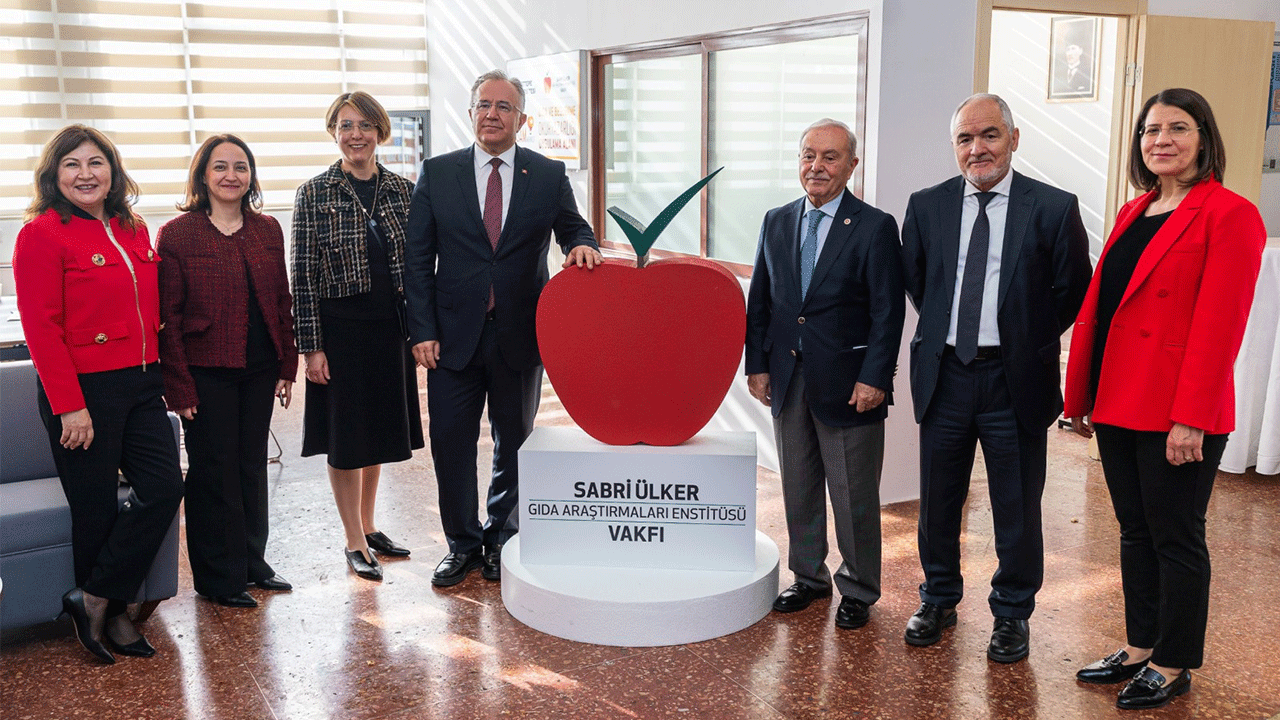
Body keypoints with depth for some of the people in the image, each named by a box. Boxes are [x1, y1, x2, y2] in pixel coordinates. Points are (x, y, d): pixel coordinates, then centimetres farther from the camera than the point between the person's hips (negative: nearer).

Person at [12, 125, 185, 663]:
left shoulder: (133, 230, 12)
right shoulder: (41, 233, -9)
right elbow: (41, 326, -13)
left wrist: (159, 375, 12)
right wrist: (70, 406, -17)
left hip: (140, 385, 7)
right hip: (83, 391, -7)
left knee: (165, 487, 0)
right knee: (97, 507, 3)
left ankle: (96, 598, 13)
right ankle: (111, 613, 21)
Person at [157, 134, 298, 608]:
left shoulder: (268, 230, 8)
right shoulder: (177, 234, -6)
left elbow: (282, 301, 11)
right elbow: (167, 316, -8)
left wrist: (287, 366, 7)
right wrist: (178, 386, -11)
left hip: (259, 369, 5)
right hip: (208, 372, -4)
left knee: (252, 464, 13)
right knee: (214, 470, 3)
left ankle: (252, 561, 28)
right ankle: (219, 577, 16)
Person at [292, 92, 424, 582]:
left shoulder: (402, 190, 4)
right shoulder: (315, 193, -6)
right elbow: (304, 276, -7)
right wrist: (311, 346, -11)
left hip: (390, 326, 4)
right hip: (339, 326, -4)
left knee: (378, 428, 15)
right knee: (345, 434, 5)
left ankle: (369, 526, 33)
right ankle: (355, 542, 19)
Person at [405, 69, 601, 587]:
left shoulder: (549, 175, 3)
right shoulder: (437, 173, 2)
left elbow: (573, 229, 5)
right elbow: (419, 259, 1)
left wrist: (582, 245, -21)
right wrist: (422, 330, -6)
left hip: (520, 335, 0)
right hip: (453, 335, 0)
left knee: (514, 443, 12)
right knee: (451, 444, 6)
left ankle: (501, 540, 30)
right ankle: (462, 544, 24)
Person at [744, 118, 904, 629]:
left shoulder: (875, 228, -7)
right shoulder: (776, 222, 8)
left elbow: (888, 313, -9)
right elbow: (759, 301, 11)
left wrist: (874, 378, -15)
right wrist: (757, 365, 5)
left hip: (848, 384, -4)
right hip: (788, 381, 5)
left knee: (854, 496, 6)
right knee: (798, 488, 15)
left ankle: (859, 590, 23)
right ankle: (809, 577, 33)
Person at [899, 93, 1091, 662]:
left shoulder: (1053, 208, -5)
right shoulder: (926, 207, 3)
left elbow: (1074, 290, 1)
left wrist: (1028, 340, 1)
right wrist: (945, 330, 9)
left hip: (1015, 380, -2)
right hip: (944, 375, 3)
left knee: (1017, 509, 9)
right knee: (938, 502, 15)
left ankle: (1012, 614, 28)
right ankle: (939, 600, 34)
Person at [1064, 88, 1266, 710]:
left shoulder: (1229, 215, -10)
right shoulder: (1133, 214, 14)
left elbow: (1219, 325, -16)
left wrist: (1191, 419, -20)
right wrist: (1079, 396, 11)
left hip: (1178, 418, -7)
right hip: (1117, 404, 7)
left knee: (1176, 538, 5)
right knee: (1134, 532, 16)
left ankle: (1173, 667, 20)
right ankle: (1139, 649, 29)